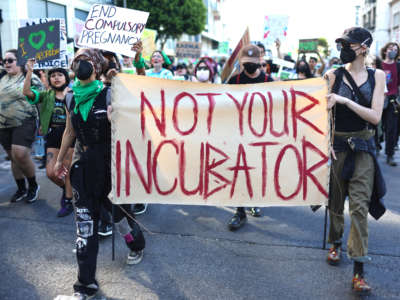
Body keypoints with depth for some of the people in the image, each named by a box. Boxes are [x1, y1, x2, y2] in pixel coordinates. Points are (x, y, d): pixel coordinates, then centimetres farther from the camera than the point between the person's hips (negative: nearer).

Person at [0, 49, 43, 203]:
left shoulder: (31, 78, -5)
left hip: (24, 123, -6)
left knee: (20, 155, -17)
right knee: (13, 157, 10)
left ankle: (33, 185, 5)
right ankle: (21, 189, 24)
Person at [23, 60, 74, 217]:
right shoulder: (46, 96, 9)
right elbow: (27, 92, -5)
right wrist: (29, 71, -13)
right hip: (53, 135, 4)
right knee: (50, 172, 2)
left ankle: (68, 201, 17)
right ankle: (65, 188, 32)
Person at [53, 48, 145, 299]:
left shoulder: (108, 95, -10)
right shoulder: (72, 97, 5)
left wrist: (116, 119, -33)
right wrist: (60, 159, 23)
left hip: (109, 163, -4)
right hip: (83, 165, 4)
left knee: (120, 211, 13)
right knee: (85, 225, 3)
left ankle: (137, 246, 48)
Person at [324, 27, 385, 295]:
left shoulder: (377, 76, 2)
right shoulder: (334, 75, 0)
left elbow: (375, 116, -9)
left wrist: (345, 100, -16)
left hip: (363, 147, -1)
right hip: (337, 145, 1)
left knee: (359, 205, -7)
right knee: (335, 200, 12)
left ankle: (359, 270, -2)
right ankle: (336, 243, 38)